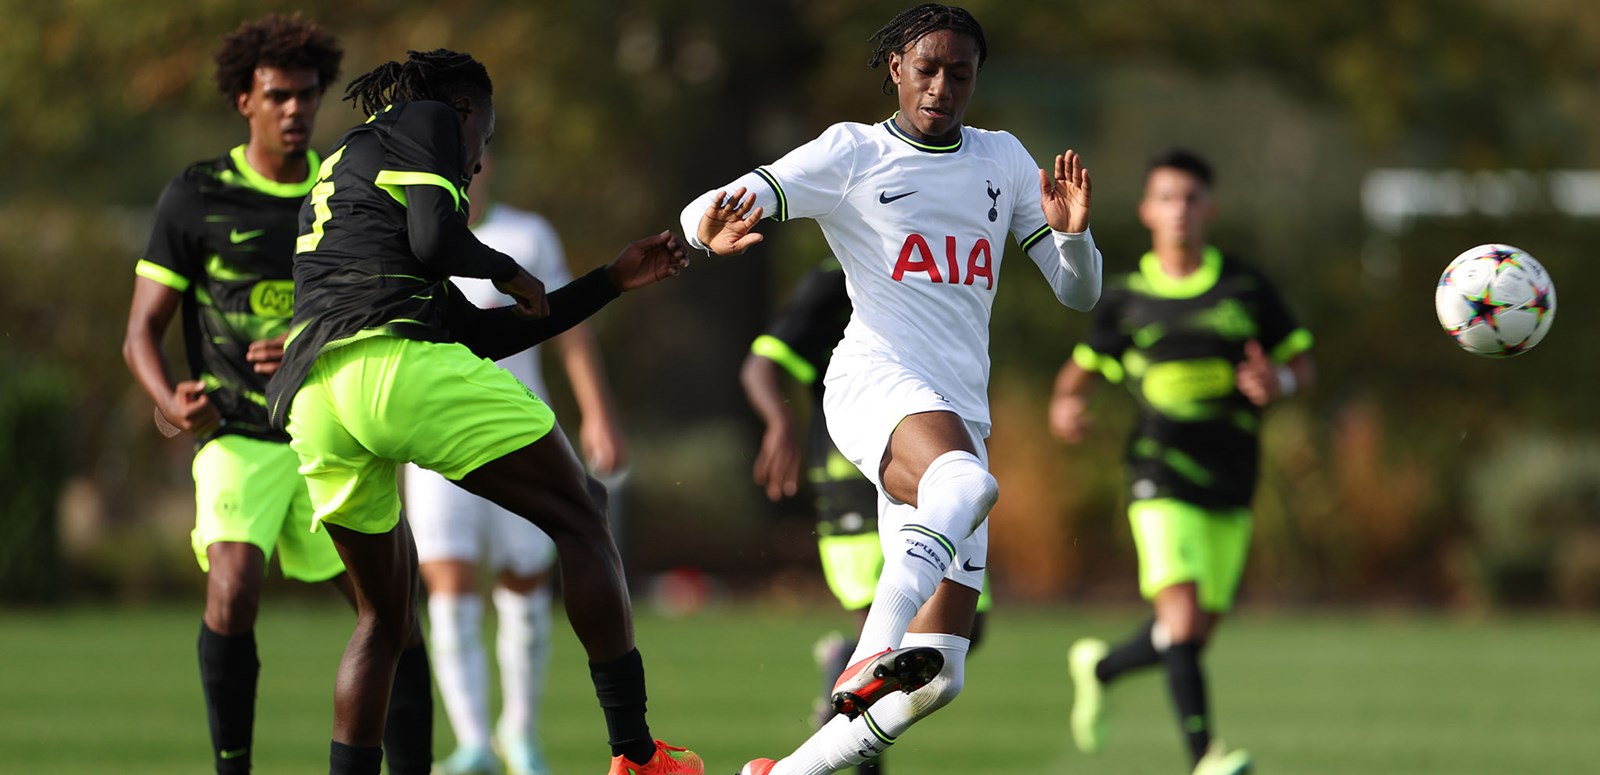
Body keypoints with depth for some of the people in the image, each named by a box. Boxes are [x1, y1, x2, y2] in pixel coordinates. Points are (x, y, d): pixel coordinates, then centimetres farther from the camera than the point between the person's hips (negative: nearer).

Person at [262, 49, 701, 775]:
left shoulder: (344, 171, 37)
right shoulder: (428, 120, 14)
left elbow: (484, 333, 36)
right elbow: (435, 239, -7)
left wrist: (611, 281, 39)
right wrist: (508, 271, 13)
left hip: (311, 402, 8)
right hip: (396, 363, -8)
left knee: (384, 615, 20)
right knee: (580, 519, 5)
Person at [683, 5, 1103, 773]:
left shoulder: (1003, 160, 20)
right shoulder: (852, 153, 6)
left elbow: (1078, 291, 20)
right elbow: (705, 212, -3)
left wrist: (1072, 232, -3)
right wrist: (714, 229, -29)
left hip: (960, 416, 6)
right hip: (876, 381, -6)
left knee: (937, 676, -1)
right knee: (965, 479, -42)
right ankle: (872, 657, -54)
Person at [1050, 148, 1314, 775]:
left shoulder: (1245, 289, 5)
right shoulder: (1127, 298, 4)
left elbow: (1301, 362, 11)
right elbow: (1085, 366, 14)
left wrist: (1279, 382, -13)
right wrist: (1066, 406, -8)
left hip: (1230, 487, 3)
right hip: (1162, 480, -3)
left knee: (1195, 636, 8)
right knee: (1182, 619, -21)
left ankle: (1101, 667, 38)